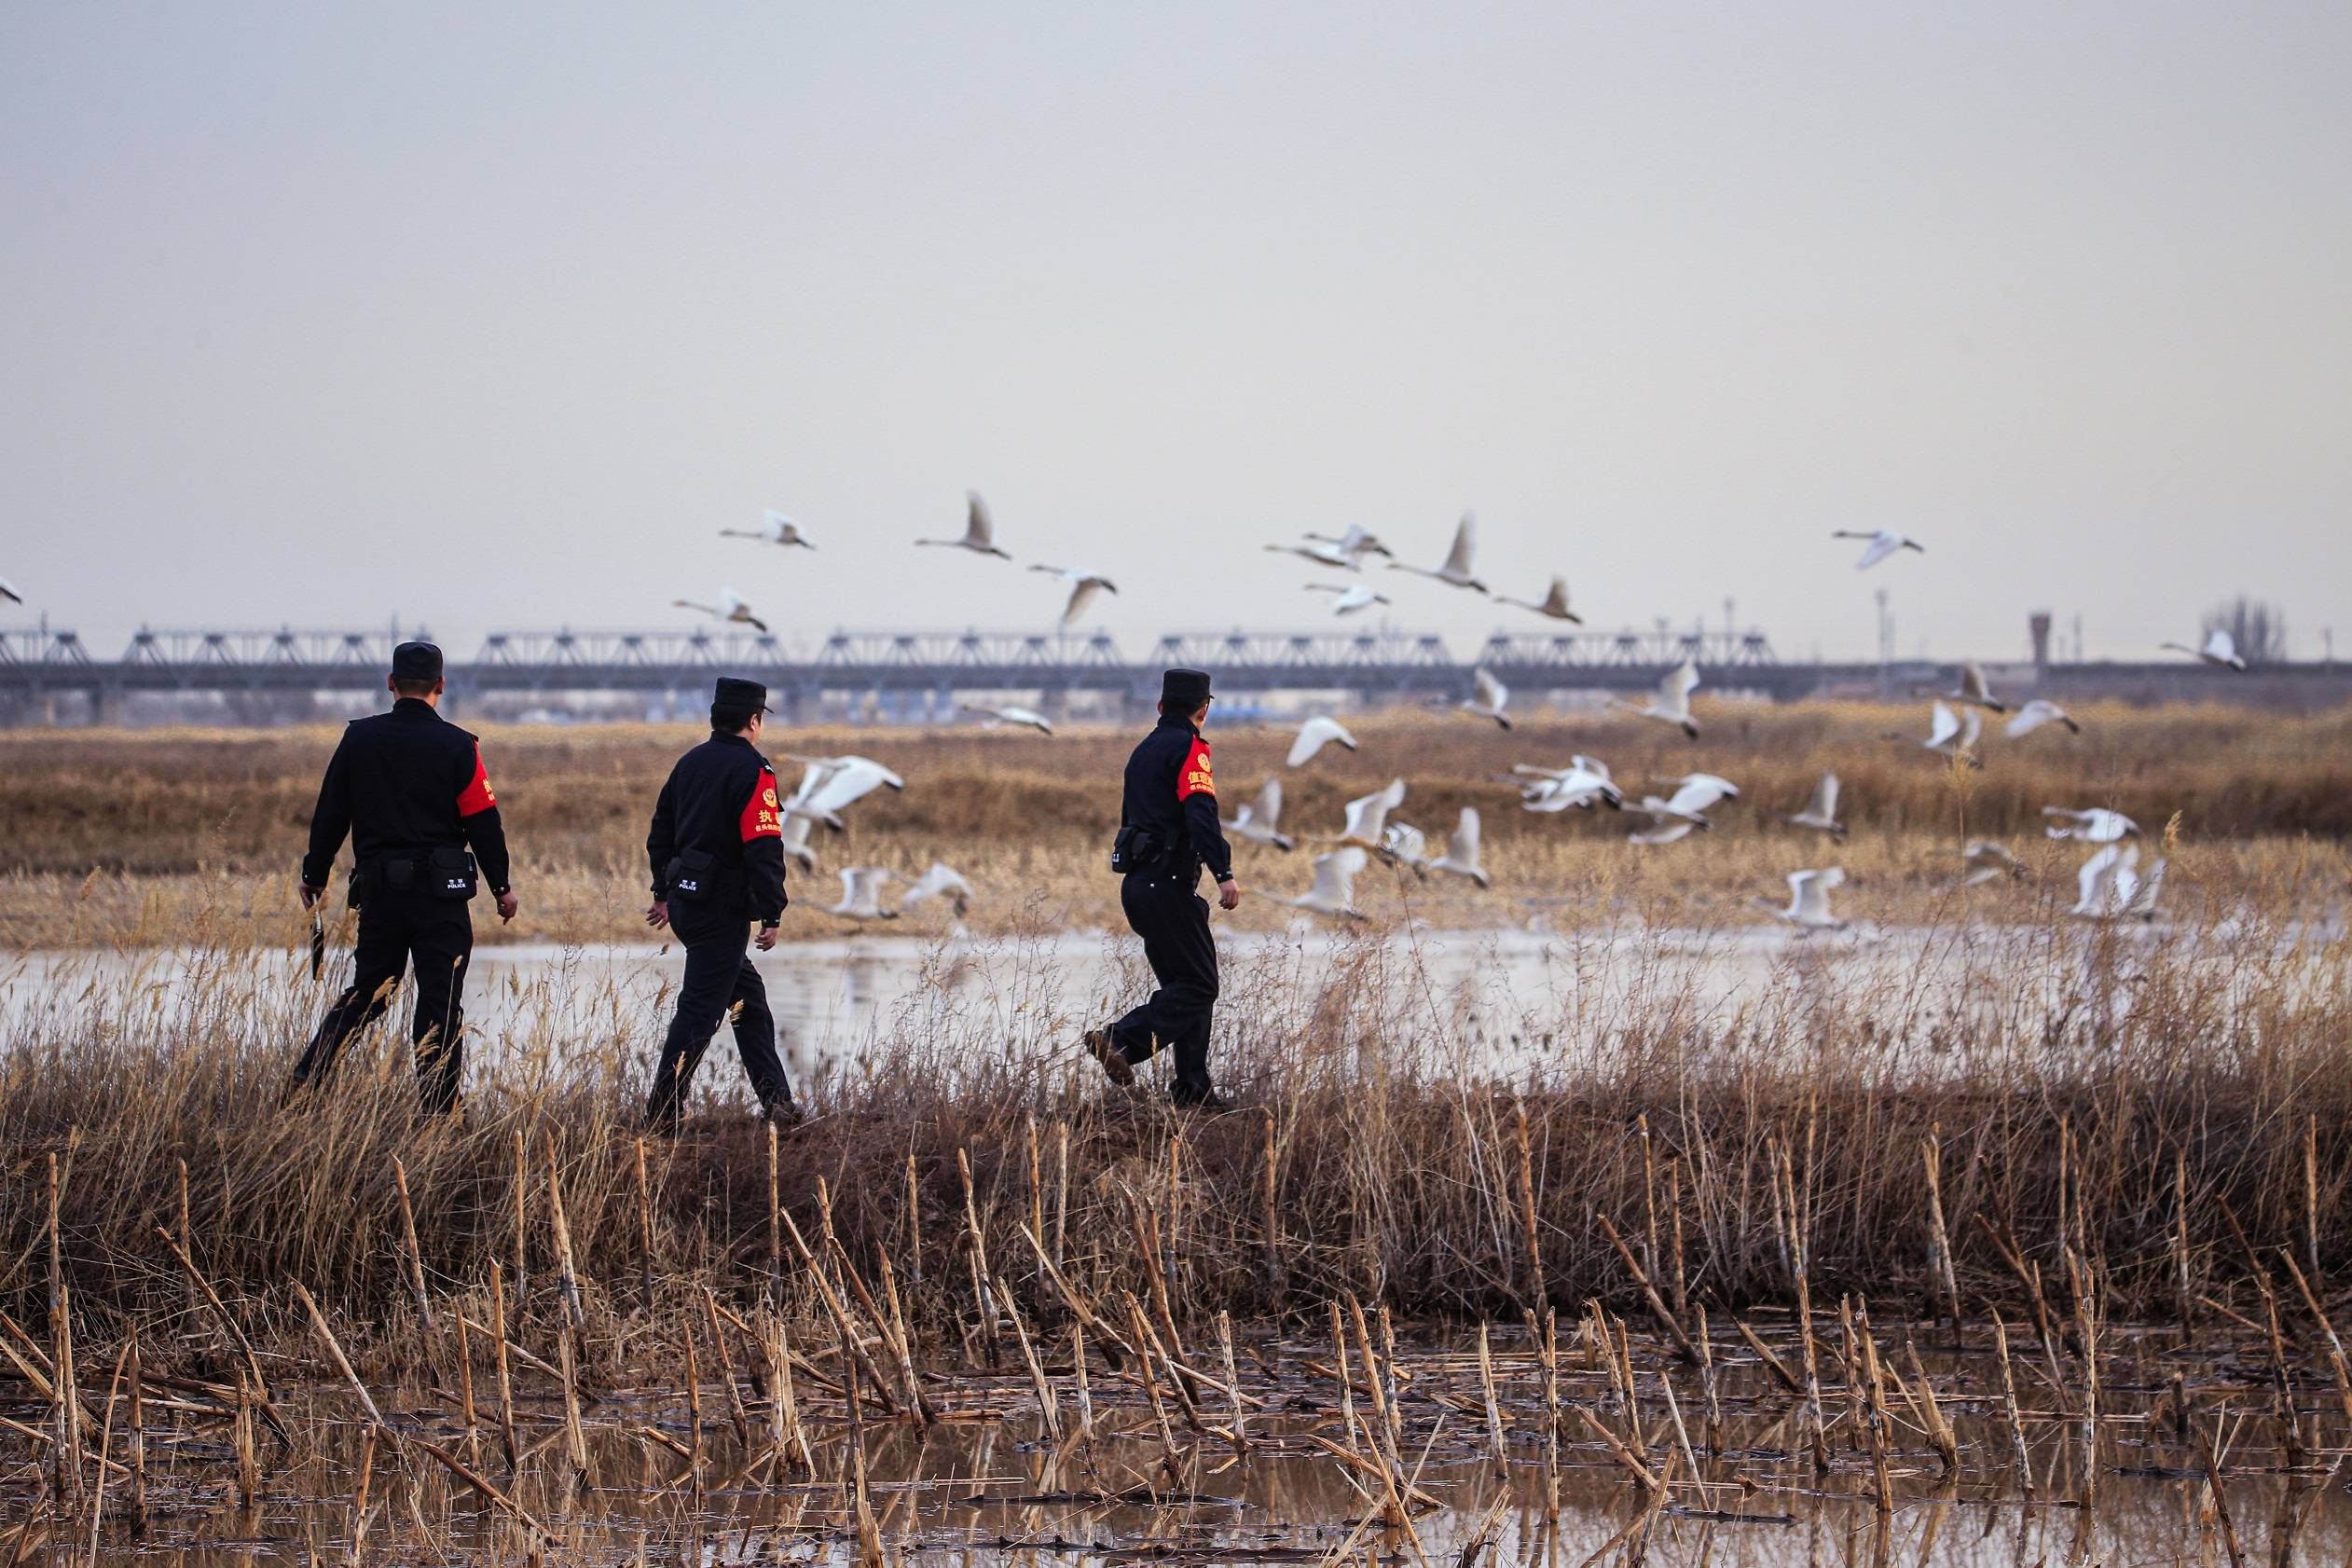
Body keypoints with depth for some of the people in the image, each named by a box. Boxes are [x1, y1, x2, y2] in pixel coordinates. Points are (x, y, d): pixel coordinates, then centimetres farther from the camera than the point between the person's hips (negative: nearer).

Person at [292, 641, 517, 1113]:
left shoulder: (358, 739, 3)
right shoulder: (457, 747, -5)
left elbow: (330, 813, 8)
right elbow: (483, 822, -4)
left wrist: (315, 875, 21)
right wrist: (501, 887, 7)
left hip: (378, 890, 3)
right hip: (440, 894, -3)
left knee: (365, 994, 15)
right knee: (440, 1003, 1)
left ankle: (304, 1081, 7)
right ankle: (438, 1108, -1)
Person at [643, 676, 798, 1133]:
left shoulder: (690, 763, 12)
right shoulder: (752, 771, -13)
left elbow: (661, 832, 19)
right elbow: (763, 849, -19)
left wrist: (663, 892, 28)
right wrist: (772, 914, -15)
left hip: (685, 902, 9)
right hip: (722, 908, -9)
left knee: (748, 994, 18)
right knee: (700, 1009, -6)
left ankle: (774, 1098, 21)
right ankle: (662, 1117, -7)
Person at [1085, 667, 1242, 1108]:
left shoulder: (1144, 751, 19)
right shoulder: (1189, 748, -9)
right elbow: (1201, 813, -23)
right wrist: (1224, 873, -30)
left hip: (1138, 885, 9)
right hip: (1168, 885, -9)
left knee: (1185, 984, 11)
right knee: (1198, 986, -9)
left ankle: (1193, 1089, 6)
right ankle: (1122, 1040, -22)